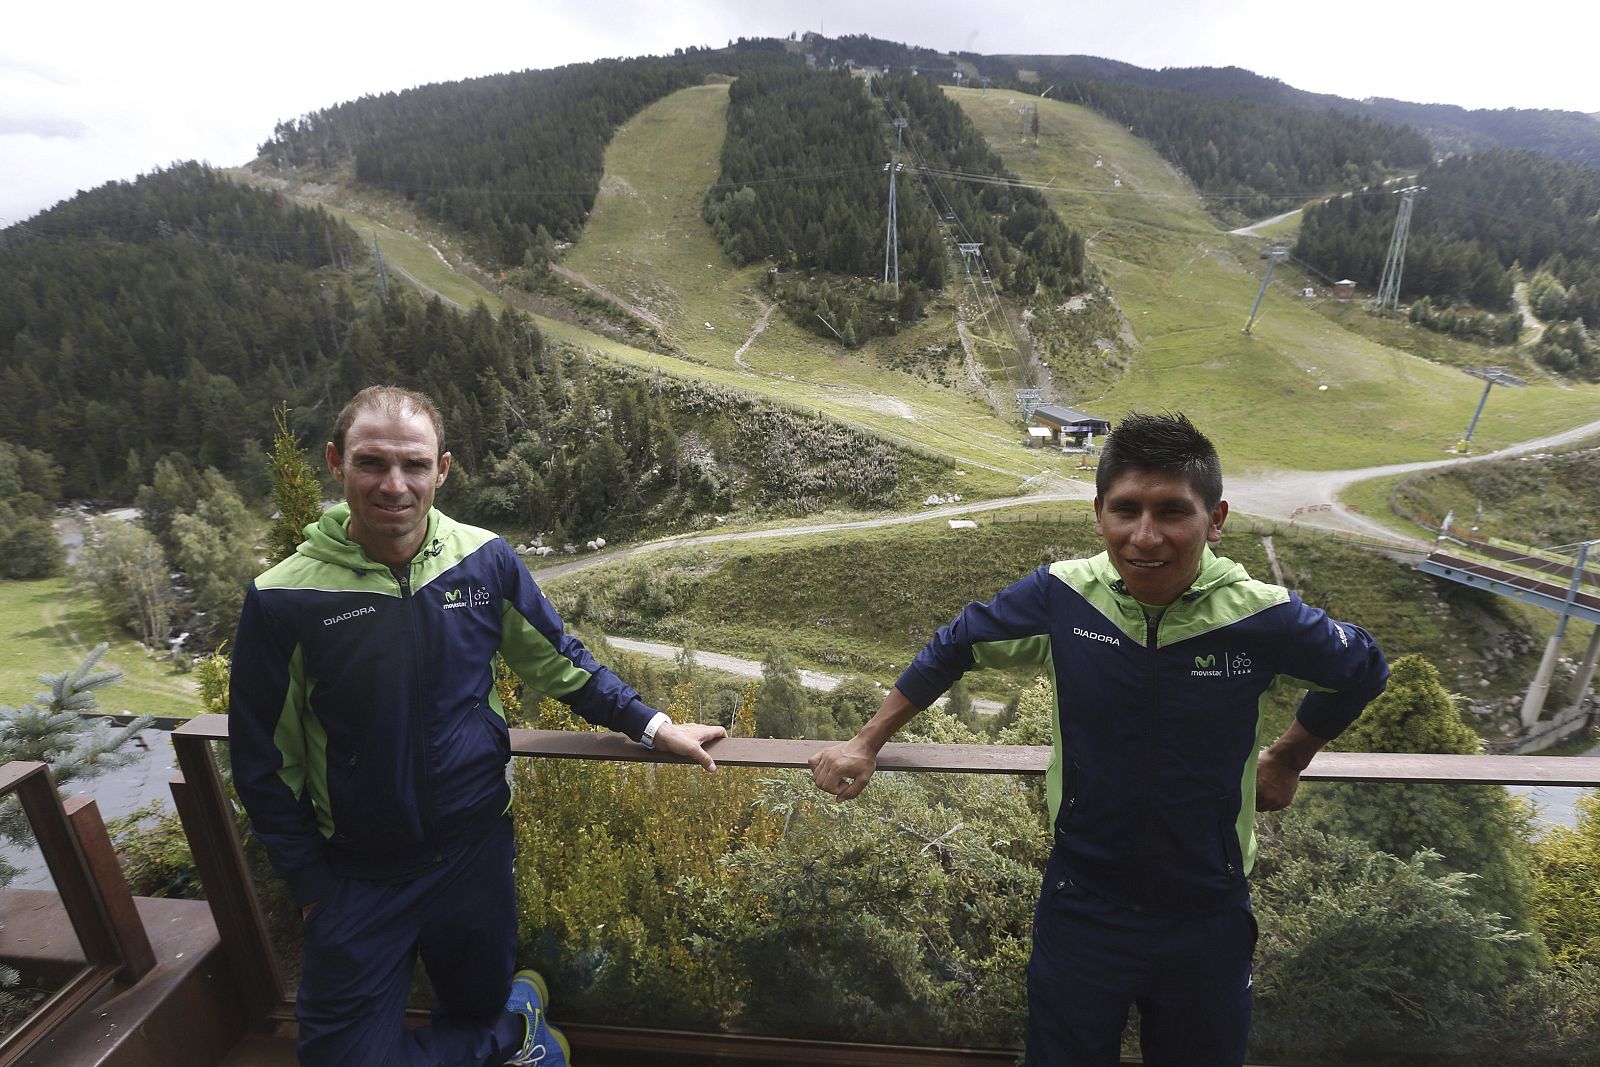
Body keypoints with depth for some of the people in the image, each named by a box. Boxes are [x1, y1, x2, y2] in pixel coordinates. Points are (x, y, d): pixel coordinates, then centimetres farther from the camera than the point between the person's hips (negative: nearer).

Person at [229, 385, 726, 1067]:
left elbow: (557, 661, 2)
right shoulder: (283, 600, -16)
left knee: (477, 1011, 19)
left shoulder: (485, 560, -10)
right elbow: (263, 763, -6)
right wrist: (314, 889, -4)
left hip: (480, 849, 2)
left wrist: (652, 726, -1)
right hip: (359, 878, -1)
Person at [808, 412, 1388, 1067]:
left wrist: (1287, 760, 9)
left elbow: (1364, 669, 4)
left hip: (1208, 919, 1)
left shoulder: (1263, 618, -20)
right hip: (1082, 908, 0)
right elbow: (951, 650, -3)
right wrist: (865, 745, 1)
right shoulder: (1059, 596, -18)